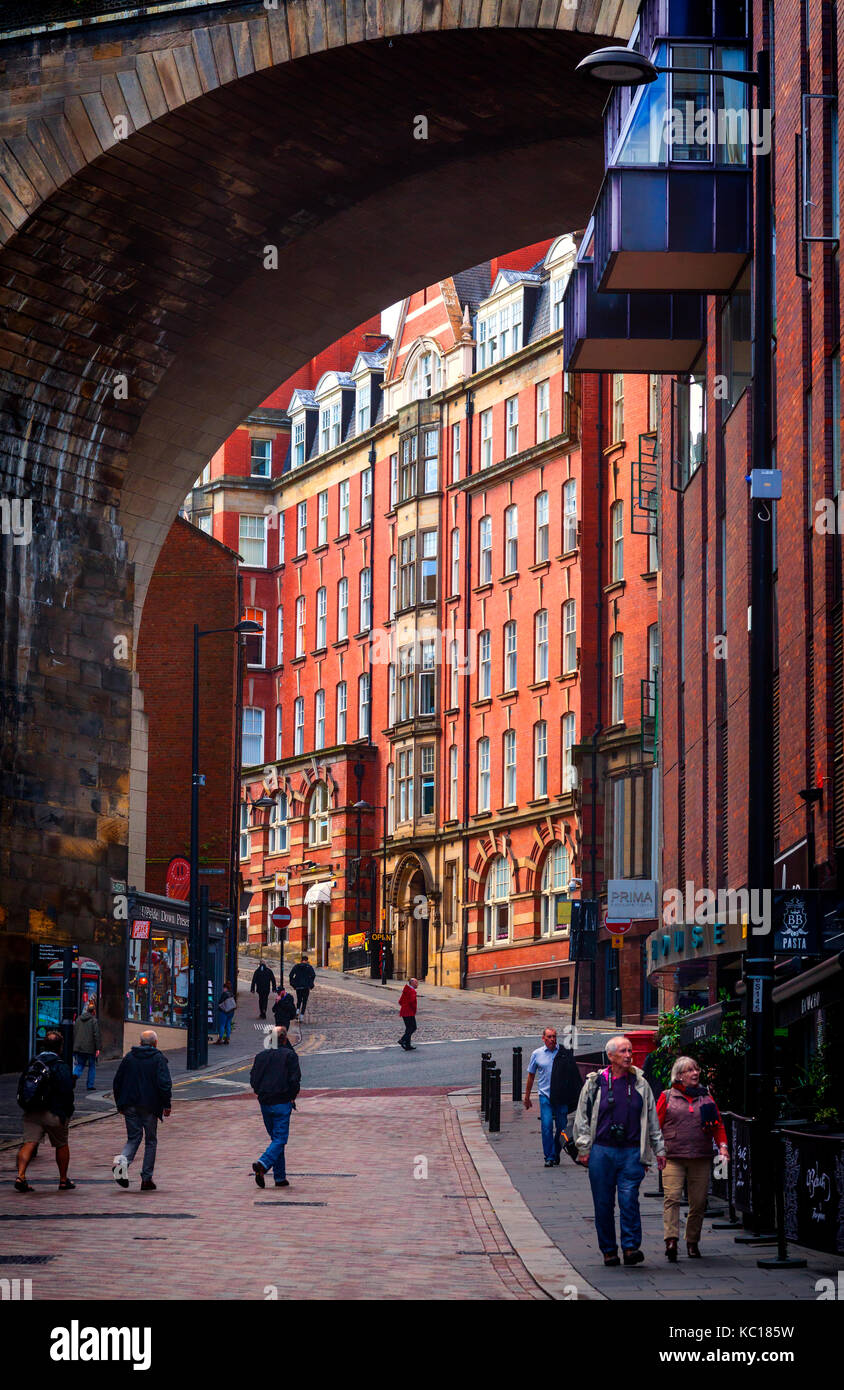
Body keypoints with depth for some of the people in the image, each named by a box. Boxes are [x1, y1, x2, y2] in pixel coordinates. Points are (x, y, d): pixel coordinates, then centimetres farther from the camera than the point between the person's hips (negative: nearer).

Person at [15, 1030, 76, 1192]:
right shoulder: (61, 1067, -10)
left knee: (29, 1143, -4)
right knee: (62, 1145, 14)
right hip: (53, 1114, -4)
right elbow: (67, 1093, -14)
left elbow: (21, 1087, 14)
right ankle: (63, 1181, 24)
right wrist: (67, 1113, -4)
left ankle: (20, 1176, -24)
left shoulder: (32, 1062, 10)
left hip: (31, 1113, 4)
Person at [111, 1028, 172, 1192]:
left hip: (130, 1105, 3)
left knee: (133, 1138, 11)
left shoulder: (129, 1057, 8)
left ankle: (122, 1160, -21)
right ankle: (146, 1179, 8)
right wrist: (166, 1105, -5)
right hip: (150, 1106, -3)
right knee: (150, 1141, 9)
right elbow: (164, 1083, -13)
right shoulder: (158, 1058, -4)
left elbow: (117, 1081, 11)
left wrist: (120, 1104, 18)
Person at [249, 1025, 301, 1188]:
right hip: (282, 1103, -5)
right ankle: (262, 1164, -27)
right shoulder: (289, 1055, -6)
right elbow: (295, 1079, -11)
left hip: (264, 1102, 5)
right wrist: (292, 1097, 4)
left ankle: (280, 1177, 12)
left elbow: (253, 1079, 5)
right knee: (280, 1139, -4)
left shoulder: (261, 1055, 6)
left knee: (276, 1138, 14)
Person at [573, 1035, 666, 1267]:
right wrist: (584, 1148, 1)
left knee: (629, 1198, -12)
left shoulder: (640, 1084, 9)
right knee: (603, 1203, 3)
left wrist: (659, 1150, 14)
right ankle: (608, 1250, 13)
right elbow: (582, 1117, 8)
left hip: (631, 1151, 0)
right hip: (602, 1150, 0)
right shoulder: (595, 1083, 4)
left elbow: (652, 1120, 16)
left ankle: (631, 1247, -9)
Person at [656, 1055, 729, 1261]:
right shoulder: (667, 1097, 7)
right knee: (672, 1197, -17)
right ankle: (671, 1240, -25)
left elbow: (718, 1124, 14)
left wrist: (722, 1145, -2)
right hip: (673, 1157, -3)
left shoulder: (706, 1097, 14)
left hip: (701, 1158, 3)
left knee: (698, 1202, 5)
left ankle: (692, 1241, 19)